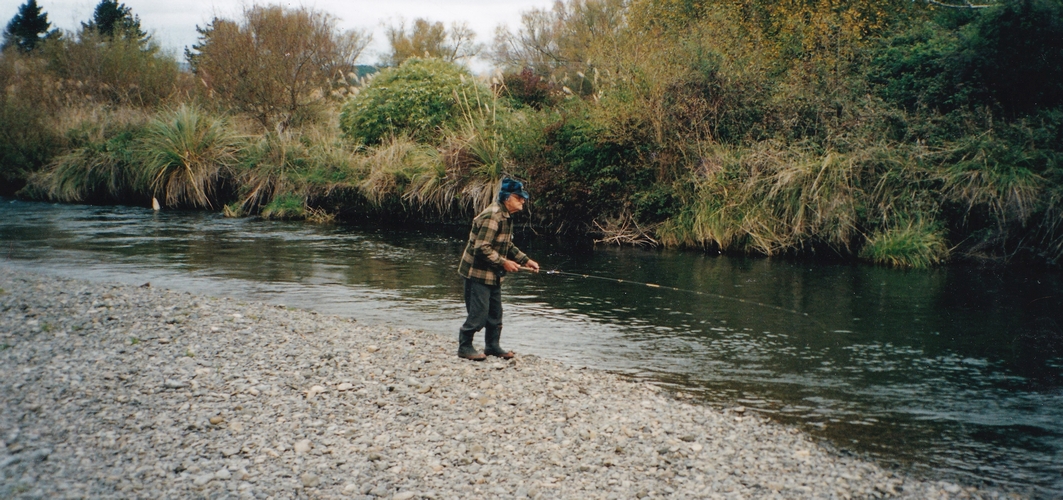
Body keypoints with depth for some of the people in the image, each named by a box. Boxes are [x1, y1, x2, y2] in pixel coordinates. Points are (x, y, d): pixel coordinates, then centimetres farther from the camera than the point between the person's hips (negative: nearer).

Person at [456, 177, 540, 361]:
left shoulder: (506, 217, 12)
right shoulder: (492, 216, -22)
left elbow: (508, 246, 20)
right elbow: (482, 247, -26)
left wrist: (525, 260, 8)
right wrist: (503, 262, -22)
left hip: (493, 275, 10)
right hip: (478, 273, -10)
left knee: (495, 313, 14)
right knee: (478, 313, -6)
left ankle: (492, 346, 25)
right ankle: (464, 347, 6)